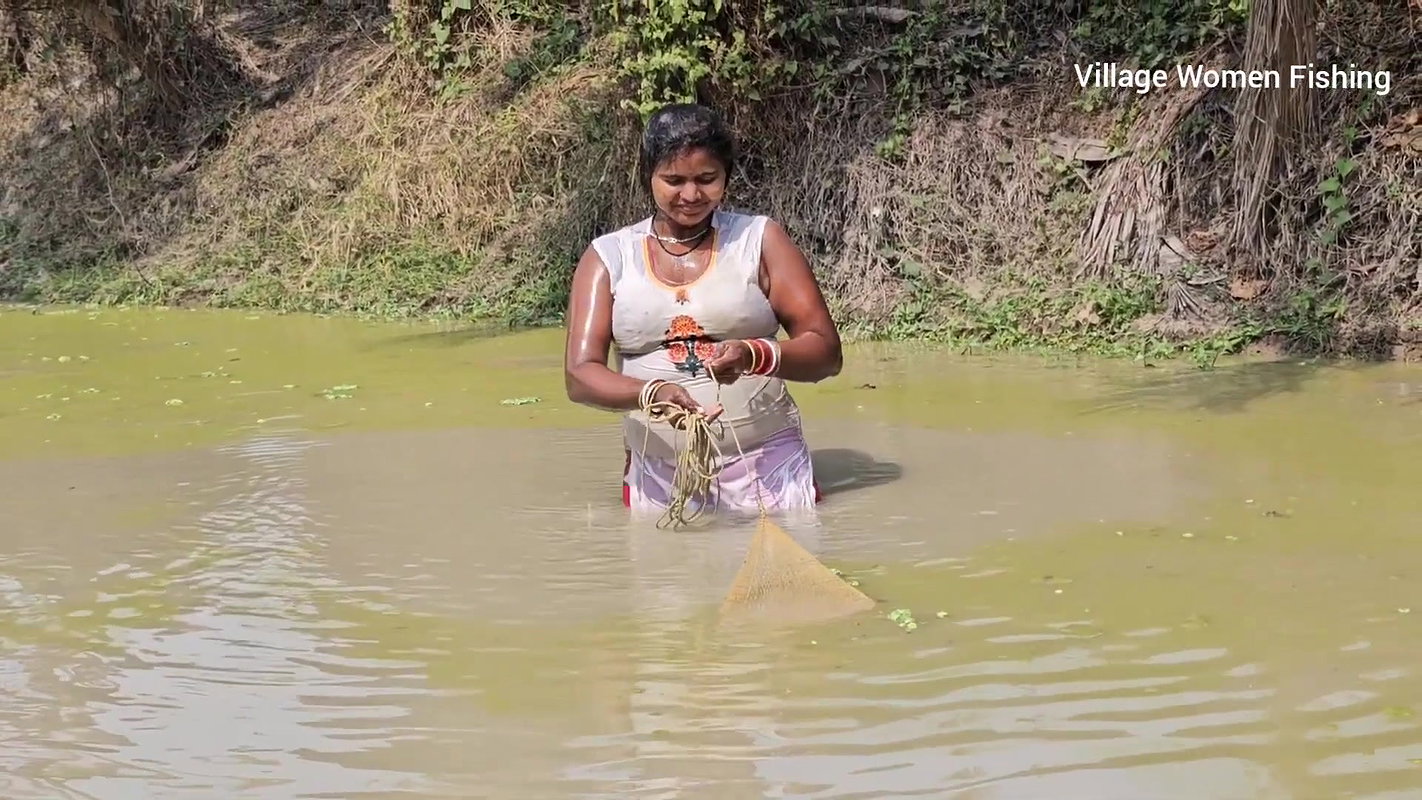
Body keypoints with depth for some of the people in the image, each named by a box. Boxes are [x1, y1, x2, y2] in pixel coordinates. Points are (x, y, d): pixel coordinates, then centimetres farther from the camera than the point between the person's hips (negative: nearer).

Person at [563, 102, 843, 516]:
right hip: (658, 472, 1)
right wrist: (651, 392, -24)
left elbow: (826, 351, -1)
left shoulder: (759, 239, 3)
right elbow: (579, 374, -4)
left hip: (765, 463, -1)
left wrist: (755, 356, -22)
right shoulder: (608, 257, 5)